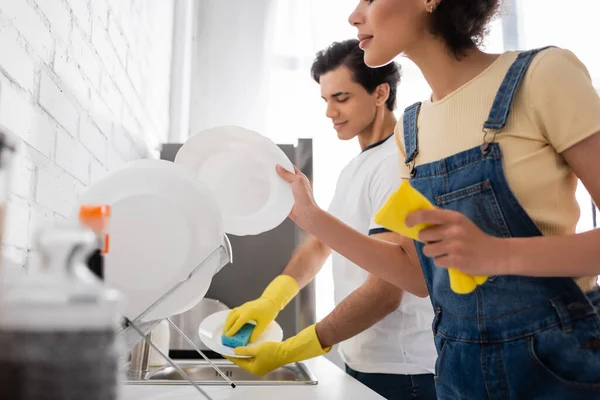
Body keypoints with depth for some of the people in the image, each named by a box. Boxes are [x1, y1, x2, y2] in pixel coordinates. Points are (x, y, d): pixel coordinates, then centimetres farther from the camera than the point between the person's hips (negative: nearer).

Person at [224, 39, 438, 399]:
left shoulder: (397, 165, -19)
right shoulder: (355, 167, 10)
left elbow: (384, 292, -25)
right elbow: (319, 244, 11)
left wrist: (288, 352, -26)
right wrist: (270, 300, -6)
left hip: (399, 370, -8)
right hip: (359, 362, 8)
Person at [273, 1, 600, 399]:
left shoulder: (544, 74, -13)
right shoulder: (411, 128, 4)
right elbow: (417, 272, 5)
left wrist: (500, 254, -27)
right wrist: (312, 217, -2)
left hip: (566, 361, -5)